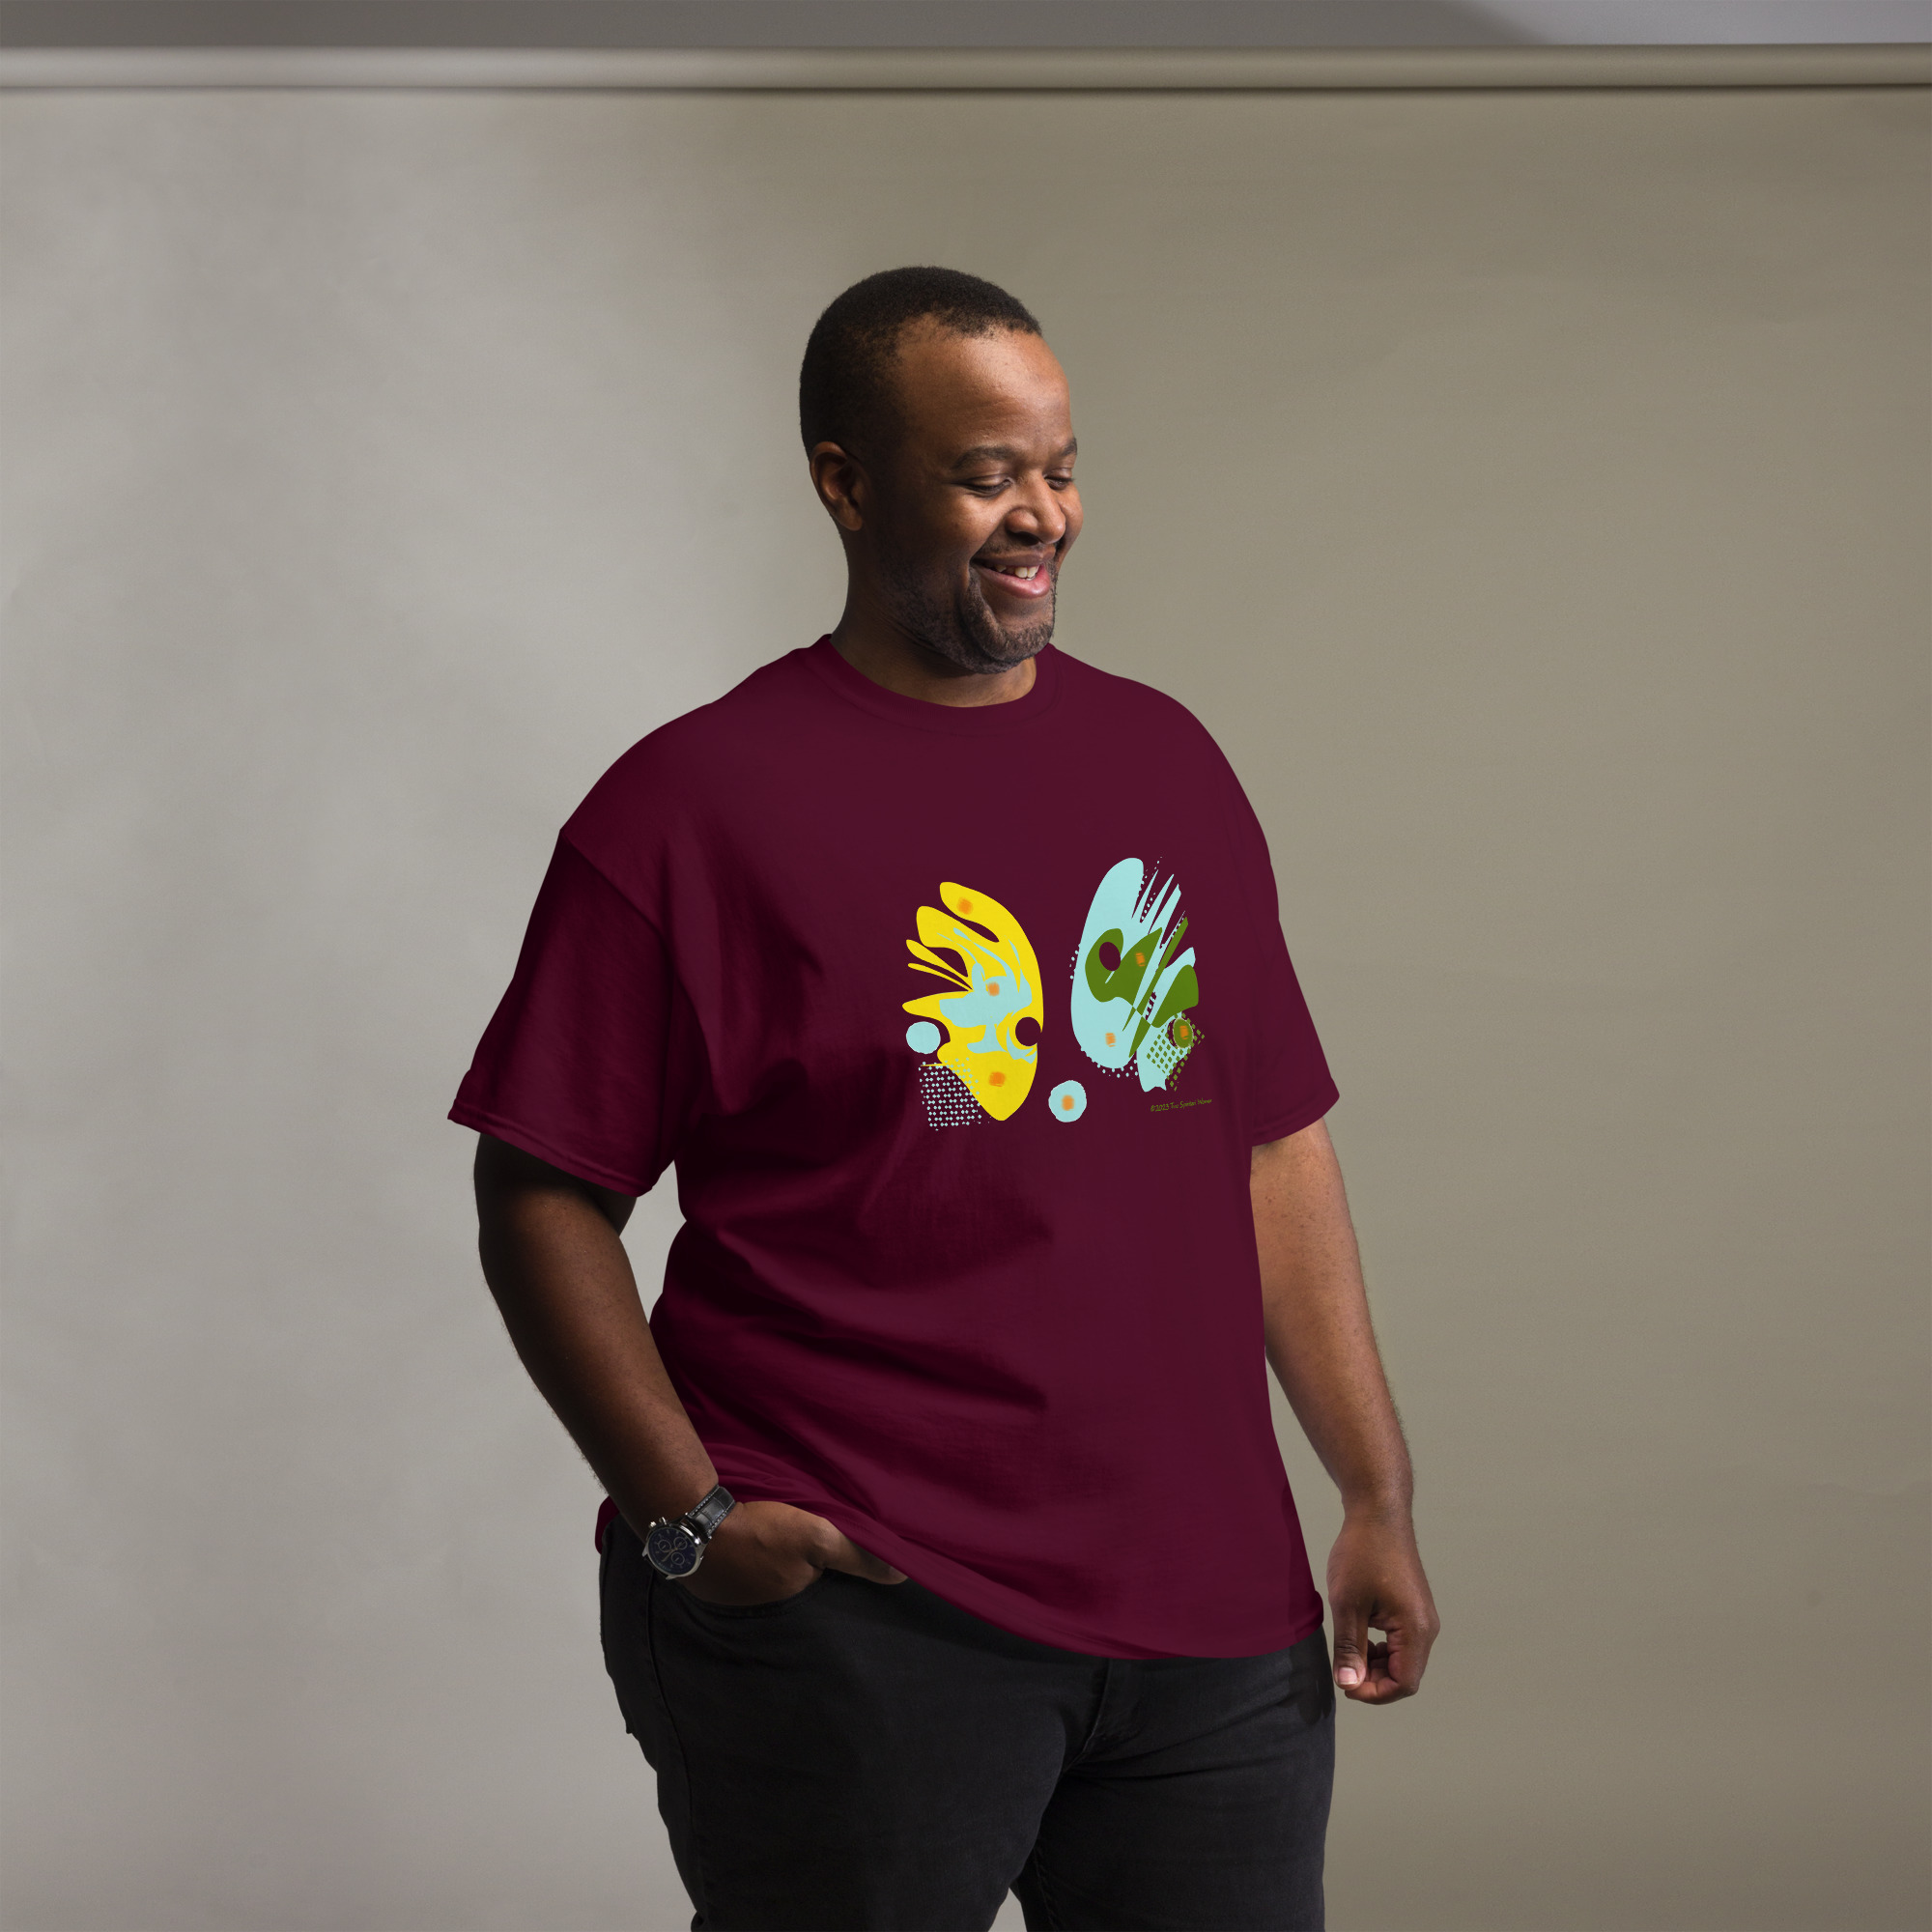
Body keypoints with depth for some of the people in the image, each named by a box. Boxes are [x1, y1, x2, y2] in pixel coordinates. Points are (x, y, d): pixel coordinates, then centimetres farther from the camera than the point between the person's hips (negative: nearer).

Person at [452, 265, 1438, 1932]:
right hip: (848, 1622, -5)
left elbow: (1275, 1147, 15)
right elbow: (544, 1199, -5)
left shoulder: (1165, 761, 13)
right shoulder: (695, 802, -4)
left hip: (1209, 1610, 5)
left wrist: (1378, 1496, 10)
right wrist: (690, 1517, -13)